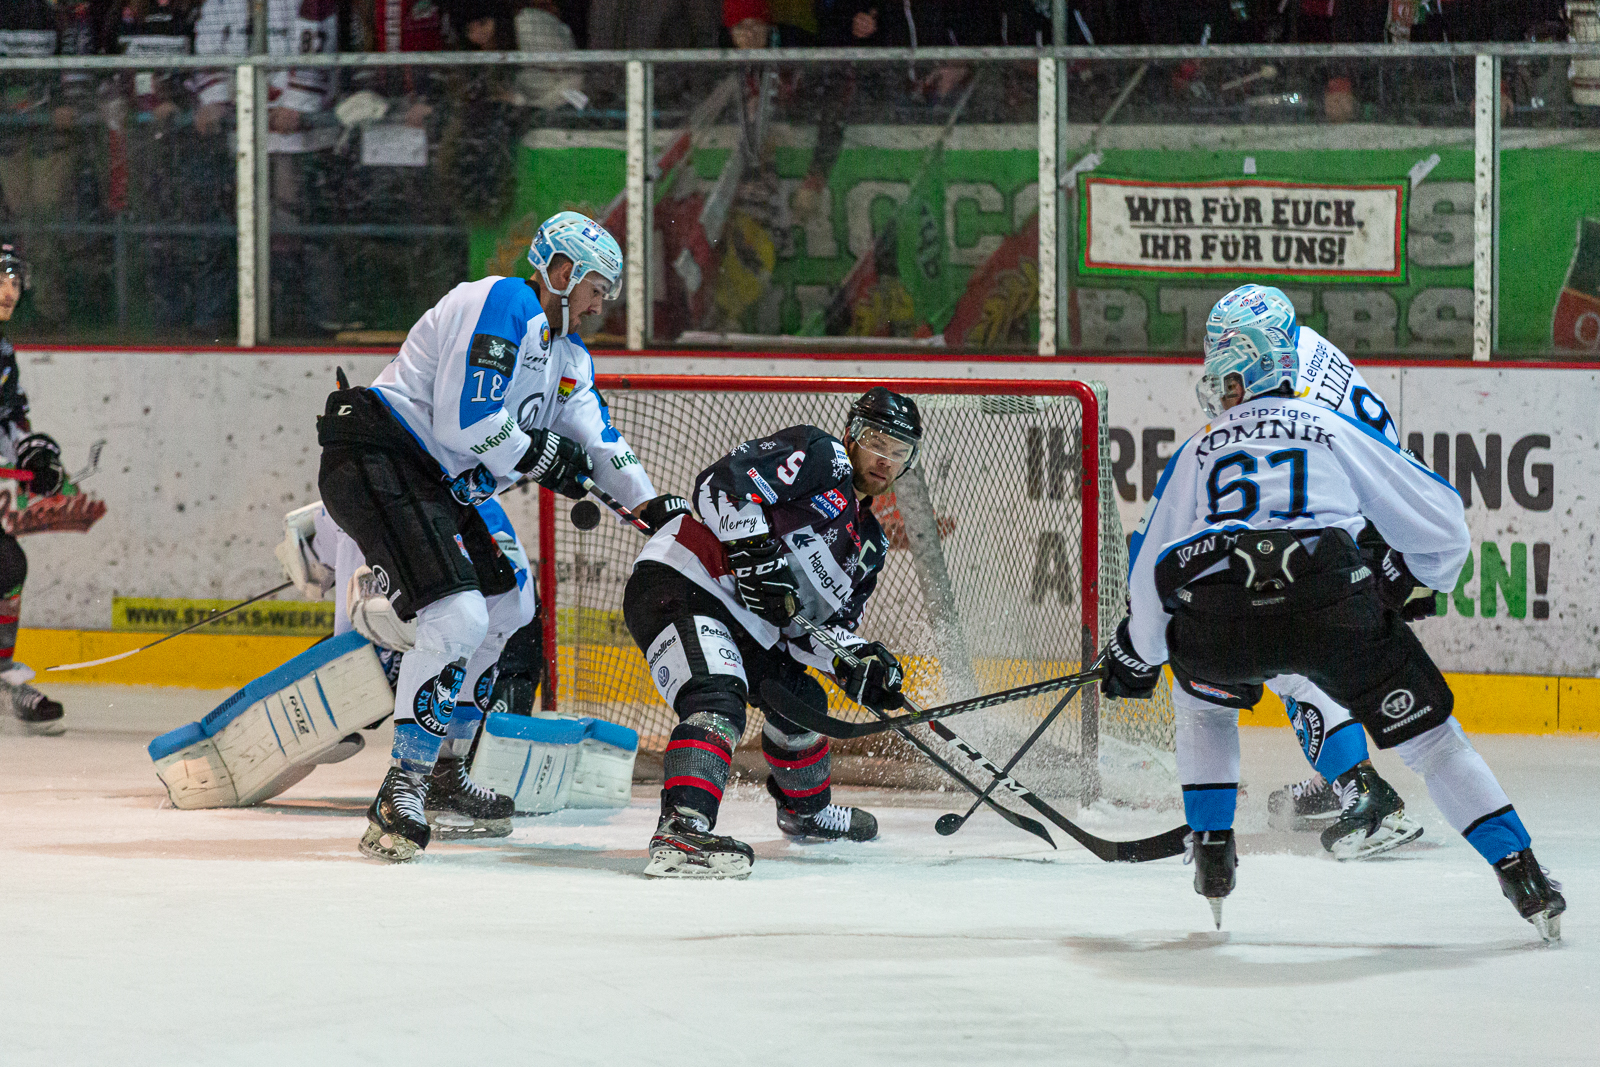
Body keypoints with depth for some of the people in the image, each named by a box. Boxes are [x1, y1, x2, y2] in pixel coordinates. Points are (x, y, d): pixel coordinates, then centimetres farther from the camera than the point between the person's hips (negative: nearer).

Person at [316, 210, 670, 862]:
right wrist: (541, 455, -8)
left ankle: (444, 772, 30)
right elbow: (466, 420, -22)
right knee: (458, 618, -23)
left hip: (439, 486, 11)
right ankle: (400, 795, -23)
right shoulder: (503, 307, -13)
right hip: (376, 462, -11)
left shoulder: (568, 355, 19)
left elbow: (599, 442, 19)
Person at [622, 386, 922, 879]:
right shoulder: (819, 457, -5)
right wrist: (753, 549, -28)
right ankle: (681, 832, -46)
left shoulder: (867, 543, 21)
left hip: (746, 625, 10)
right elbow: (724, 481, -18)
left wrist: (858, 664, -6)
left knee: (800, 701, 26)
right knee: (718, 701, -31)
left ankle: (806, 809, 53)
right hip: (677, 584, -10)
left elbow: (827, 624, 15)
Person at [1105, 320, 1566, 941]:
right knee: (1426, 733, 10)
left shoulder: (1196, 453, 27)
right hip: (1332, 604, -1)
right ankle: (1524, 879, 3)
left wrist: (1135, 660, 44)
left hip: (1216, 623, 1)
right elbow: (1439, 520, 26)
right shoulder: (1335, 431, 24)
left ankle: (1211, 858, 28)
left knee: (1205, 703, 35)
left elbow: (1149, 573, 28)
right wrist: (1411, 583, 46)